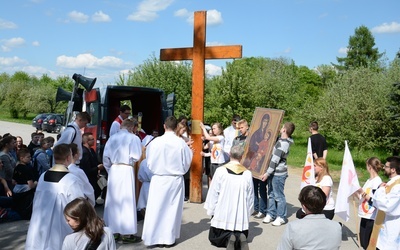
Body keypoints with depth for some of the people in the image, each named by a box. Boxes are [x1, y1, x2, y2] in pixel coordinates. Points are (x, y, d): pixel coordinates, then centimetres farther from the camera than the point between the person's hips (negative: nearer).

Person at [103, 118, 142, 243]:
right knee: (126, 201, 1)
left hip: (113, 170, 5)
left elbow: (106, 157, 4)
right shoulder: (133, 138, -5)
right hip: (126, 171, -5)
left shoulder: (112, 138, 8)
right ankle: (126, 233, 6)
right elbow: (135, 157, -11)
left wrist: (110, 170, 14)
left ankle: (113, 231, 19)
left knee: (113, 200, 12)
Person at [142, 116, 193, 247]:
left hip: (159, 179, 0)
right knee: (172, 209, 11)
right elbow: (187, 163, 0)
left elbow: (149, 162, -1)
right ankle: (169, 237, 18)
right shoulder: (181, 143, -11)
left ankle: (155, 237, 16)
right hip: (176, 179, 0)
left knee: (157, 208, 9)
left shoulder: (155, 141, -11)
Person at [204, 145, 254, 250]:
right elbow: (250, 197, 4)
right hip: (241, 215, 2)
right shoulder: (247, 173, -4)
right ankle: (240, 238, -12)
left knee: (215, 237, 18)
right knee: (241, 235, 23)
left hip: (223, 214, -2)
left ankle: (228, 238, -14)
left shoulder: (221, 171, -10)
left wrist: (211, 211, 7)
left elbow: (213, 193, -6)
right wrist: (247, 213, 17)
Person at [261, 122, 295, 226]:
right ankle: (271, 214, 25)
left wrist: (267, 173, -18)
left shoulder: (283, 144, -21)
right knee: (271, 194, 15)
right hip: (273, 172, 9)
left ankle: (281, 217, 11)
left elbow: (275, 160, -21)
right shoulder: (280, 140, 8)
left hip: (278, 174, -9)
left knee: (279, 196, 1)